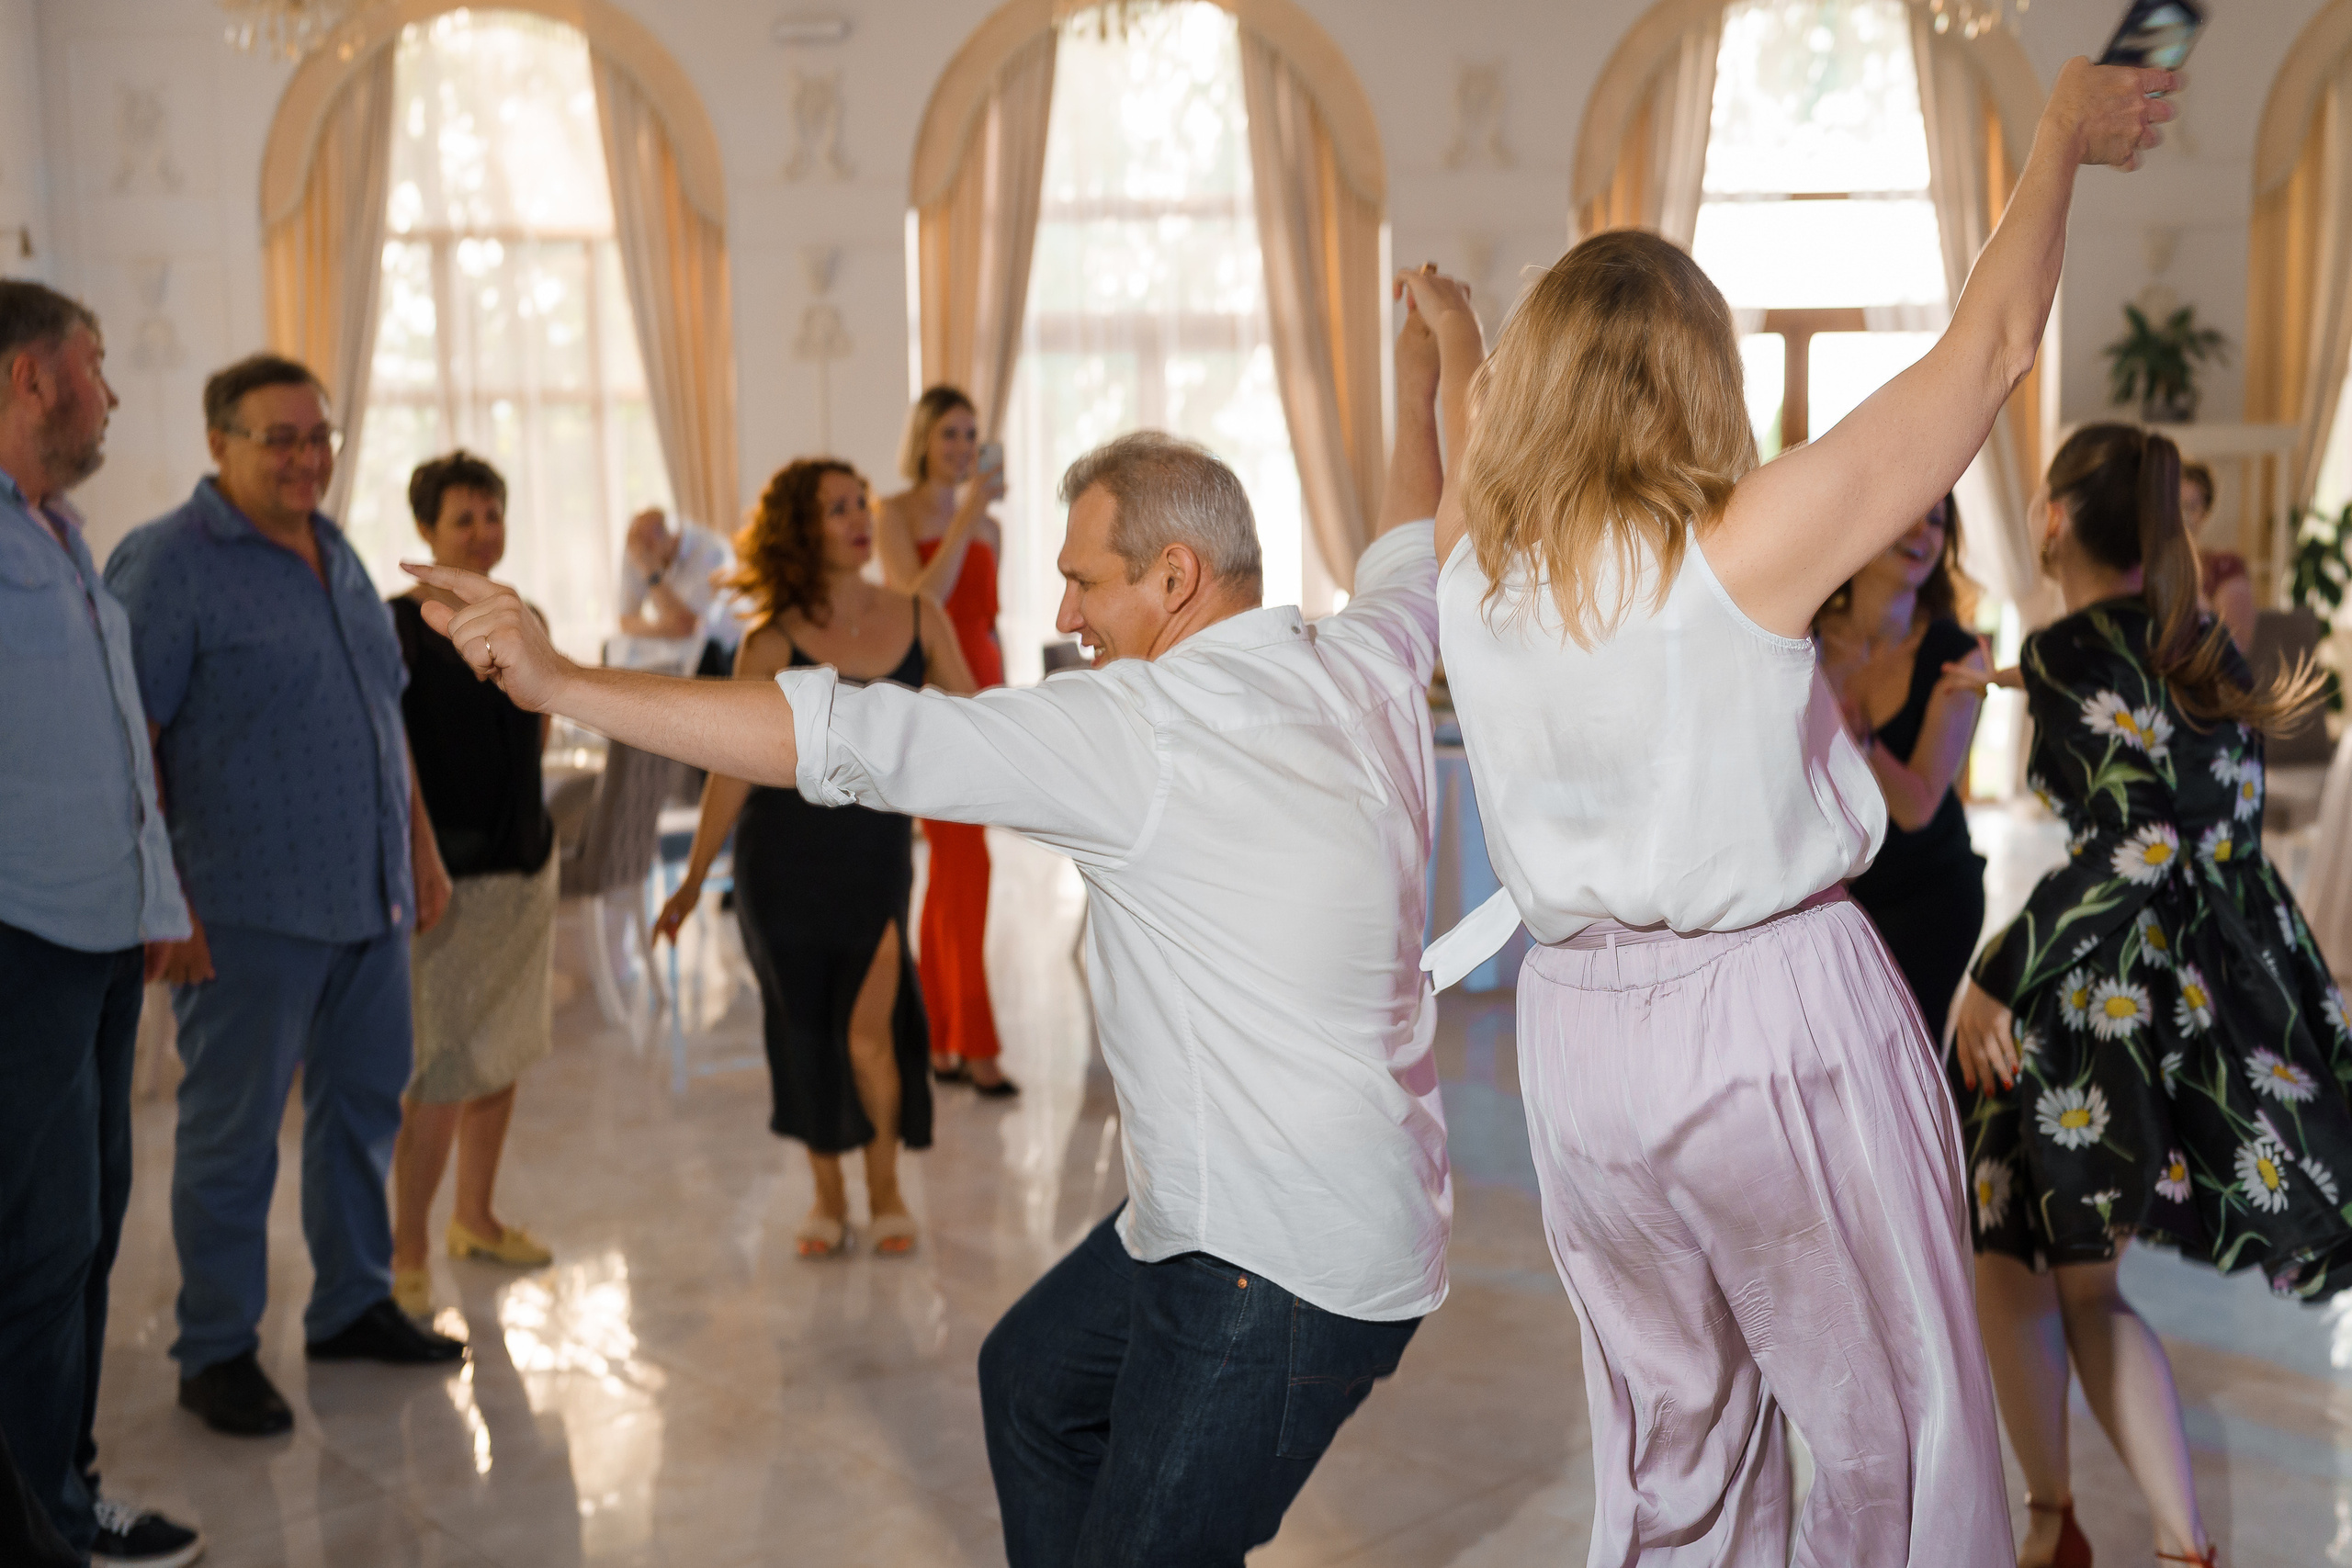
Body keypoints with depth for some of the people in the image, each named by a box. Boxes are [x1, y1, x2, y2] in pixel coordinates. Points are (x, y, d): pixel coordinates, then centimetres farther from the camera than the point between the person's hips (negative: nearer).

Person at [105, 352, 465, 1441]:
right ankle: (217, 1351, 16)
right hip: (249, 911, -7)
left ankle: (352, 1306, 30)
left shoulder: (338, 557, 14)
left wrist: (422, 850, 17)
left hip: (370, 900, 7)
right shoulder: (166, 564, -9)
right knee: (231, 1133, 3)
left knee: (363, 1107, 15)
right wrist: (162, 903, -20)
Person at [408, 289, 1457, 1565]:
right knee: (1033, 1376, 27)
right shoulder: (1365, 664, 1)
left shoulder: (1136, 729, -22)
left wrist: (562, 683, -20)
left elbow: (849, 737, -25)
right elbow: (1414, 556, 25)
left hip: (1284, 1272, -10)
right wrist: (1418, 377, 41)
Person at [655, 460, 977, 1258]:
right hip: (782, 856, 0)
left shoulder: (919, 620, -2)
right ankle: (828, 1195, 27)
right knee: (805, 1029, 8)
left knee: (869, 1028, -7)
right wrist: (694, 879, -2)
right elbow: (733, 769, -3)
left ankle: (885, 1187, 16)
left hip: (877, 852, 1)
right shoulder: (772, 644, -8)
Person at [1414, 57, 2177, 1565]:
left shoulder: (1471, 570, -2)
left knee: (1674, 1433, 20)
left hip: (1581, 1032, 5)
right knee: (1899, 1431, 12)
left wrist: (1457, 338, 44)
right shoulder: (1745, 549, -15)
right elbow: (1988, 351, -5)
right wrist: (2065, 140, 10)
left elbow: (1484, 432, 23)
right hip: (1778, 1009, -5)